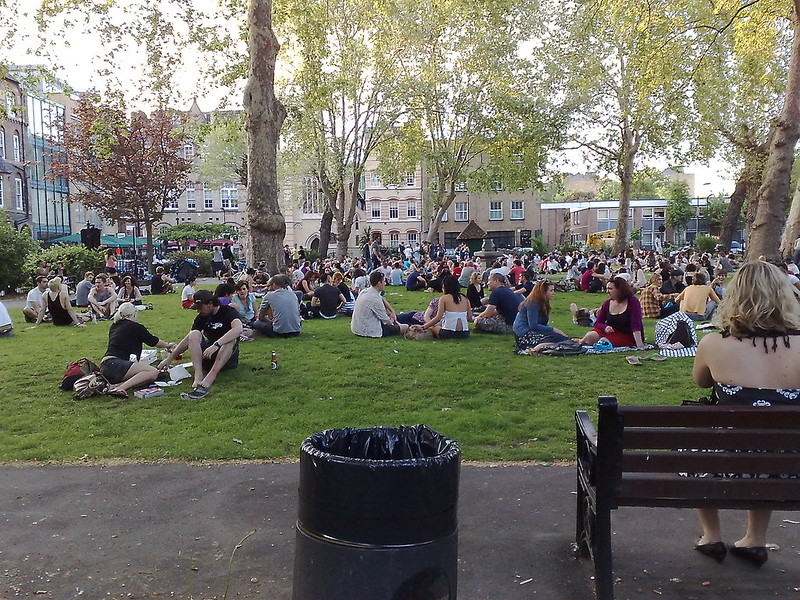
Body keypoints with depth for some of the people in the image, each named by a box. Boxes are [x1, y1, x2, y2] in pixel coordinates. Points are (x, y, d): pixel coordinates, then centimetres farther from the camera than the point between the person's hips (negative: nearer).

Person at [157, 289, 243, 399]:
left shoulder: (228, 312, -10)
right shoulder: (202, 317, 7)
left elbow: (238, 328, -32)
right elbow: (188, 340, 11)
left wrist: (216, 345, -41)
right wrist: (169, 359, 5)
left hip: (228, 357, -4)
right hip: (208, 358, 5)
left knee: (231, 338, -33)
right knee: (193, 335, -18)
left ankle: (209, 379, -49)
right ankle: (199, 377, -40)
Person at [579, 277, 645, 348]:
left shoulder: (632, 301, -11)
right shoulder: (607, 303, 3)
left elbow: (636, 326, -20)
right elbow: (598, 323, 8)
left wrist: (639, 344, -29)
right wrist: (605, 327, -16)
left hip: (627, 336, -4)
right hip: (611, 331, 4)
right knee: (590, 336, -22)